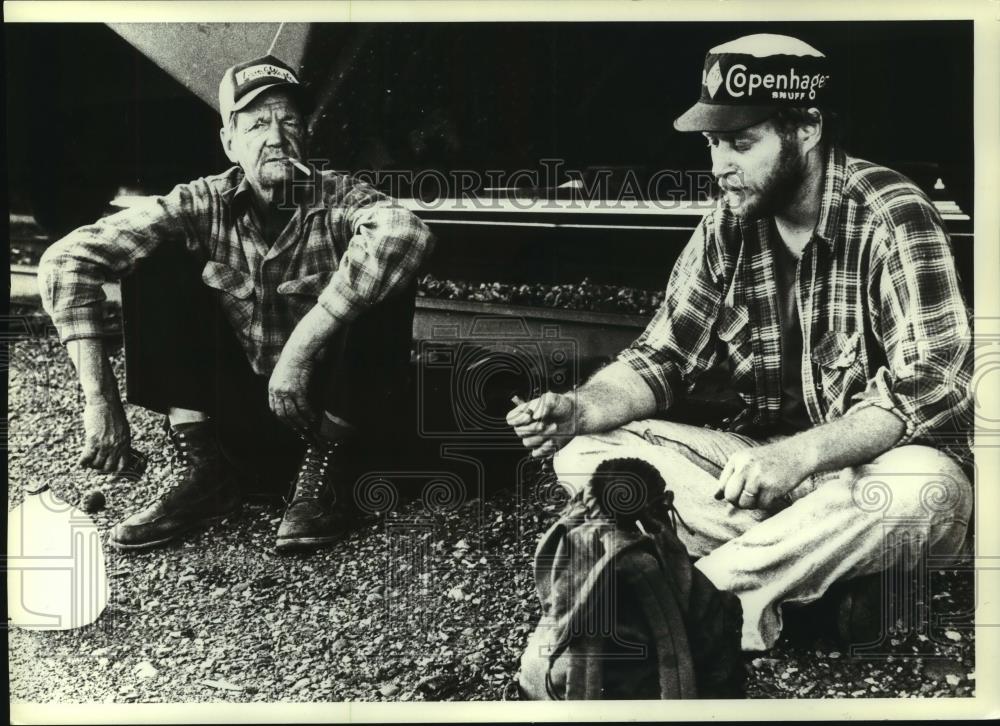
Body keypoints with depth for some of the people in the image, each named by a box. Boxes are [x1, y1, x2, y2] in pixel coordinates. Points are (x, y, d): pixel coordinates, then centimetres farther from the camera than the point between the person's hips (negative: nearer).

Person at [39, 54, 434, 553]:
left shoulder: (335, 198, -14)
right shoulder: (204, 205, -9)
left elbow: (407, 232, -39)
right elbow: (67, 260, -17)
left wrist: (302, 346, -40)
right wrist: (100, 399, -27)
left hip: (326, 411, -2)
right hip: (237, 414, 2)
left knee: (384, 274, -26)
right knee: (156, 264, -13)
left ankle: (320, 472, -15)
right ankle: (208, 471, -13)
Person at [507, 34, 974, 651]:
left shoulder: (890, 216, -15)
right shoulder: (727, 230, 1)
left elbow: (928, 385, -23)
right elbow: (662, 358, 2)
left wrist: (800, 455, -36)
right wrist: (579, 409, -18)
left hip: (880, 459, -4)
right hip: (768, 461, 5)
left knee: (924, 490, -40)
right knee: (584, 455, -12)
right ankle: (800, 565, -22)